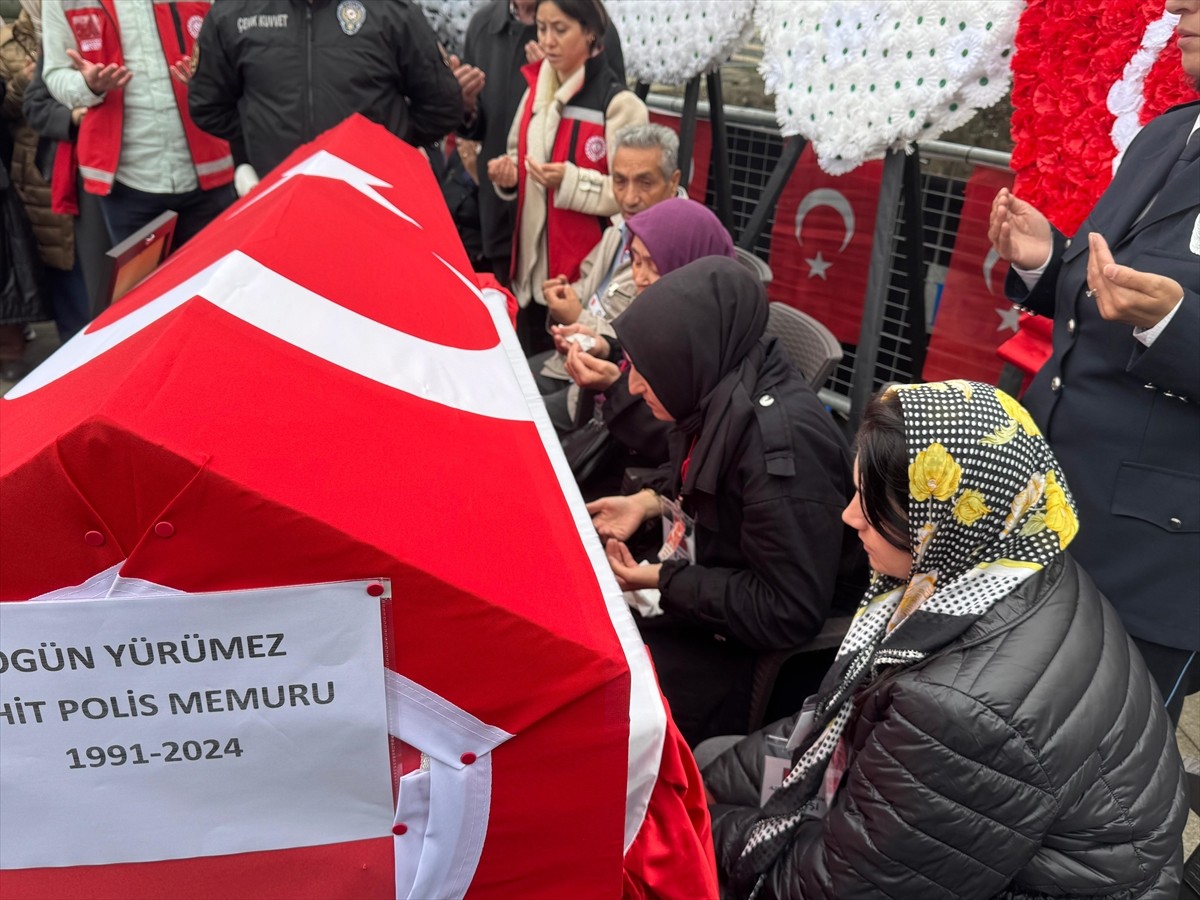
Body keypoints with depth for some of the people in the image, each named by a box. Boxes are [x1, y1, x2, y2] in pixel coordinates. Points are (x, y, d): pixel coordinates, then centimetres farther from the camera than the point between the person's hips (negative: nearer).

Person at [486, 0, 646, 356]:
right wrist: (508, 174, 0)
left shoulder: (618, 103, -11)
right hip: (532, 261, 7)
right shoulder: (536, 90, 11)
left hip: (587, 269, -7)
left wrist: (570, 181, -25)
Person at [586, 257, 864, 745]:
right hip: (697, 589, 8)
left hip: (752, 645, -8)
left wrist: (663, 580, -22)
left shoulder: (781, 445, -31)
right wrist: (648, 502, -1)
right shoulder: (717, 390, -6)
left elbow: (791, 614, -26)